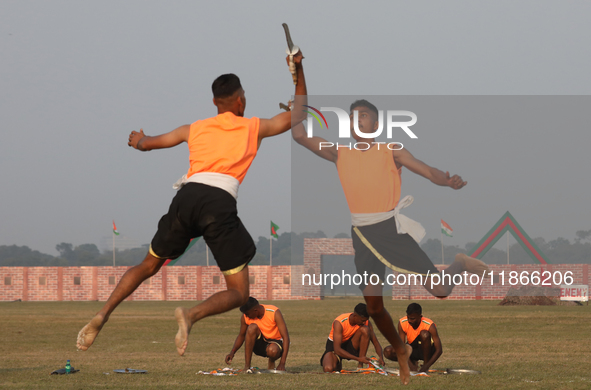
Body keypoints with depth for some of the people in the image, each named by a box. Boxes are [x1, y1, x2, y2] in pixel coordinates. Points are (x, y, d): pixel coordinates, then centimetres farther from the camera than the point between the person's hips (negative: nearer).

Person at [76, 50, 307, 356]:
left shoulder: (194, 129, 26)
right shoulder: (254, 128, 20)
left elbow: (147, 142, 38)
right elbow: (298, 115, 33)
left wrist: (139, 141, 61)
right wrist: (299, 71, 39)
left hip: (188, 193, 4)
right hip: (221, 201, -3)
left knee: (148, 266, 23)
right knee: (239, 293, 3)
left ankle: (102, 314, 2)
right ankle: (192, 315, -27)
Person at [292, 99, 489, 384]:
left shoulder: (391, 152, 0)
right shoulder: (340, 154, 9)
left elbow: (429, 171, -7)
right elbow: (300, 136, 2)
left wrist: (448, 181, -27)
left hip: (391, 228, -3)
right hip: (362, 235, 3)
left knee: (440, 290, -9)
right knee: (373, 307, 3)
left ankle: (461, 265, 25)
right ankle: (401, 353, 27)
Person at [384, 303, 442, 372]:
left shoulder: (429, 326, -27)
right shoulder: (402, 323, -20)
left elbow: (439, 350, -28)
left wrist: (426, 366, -39)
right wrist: (410, 364, -33)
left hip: (427, 351, -3)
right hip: (412, 349, 3)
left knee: (424, 334, -34)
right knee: (388, 352, -21)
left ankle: (425, 364, -19)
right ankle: (413, 361, 2)